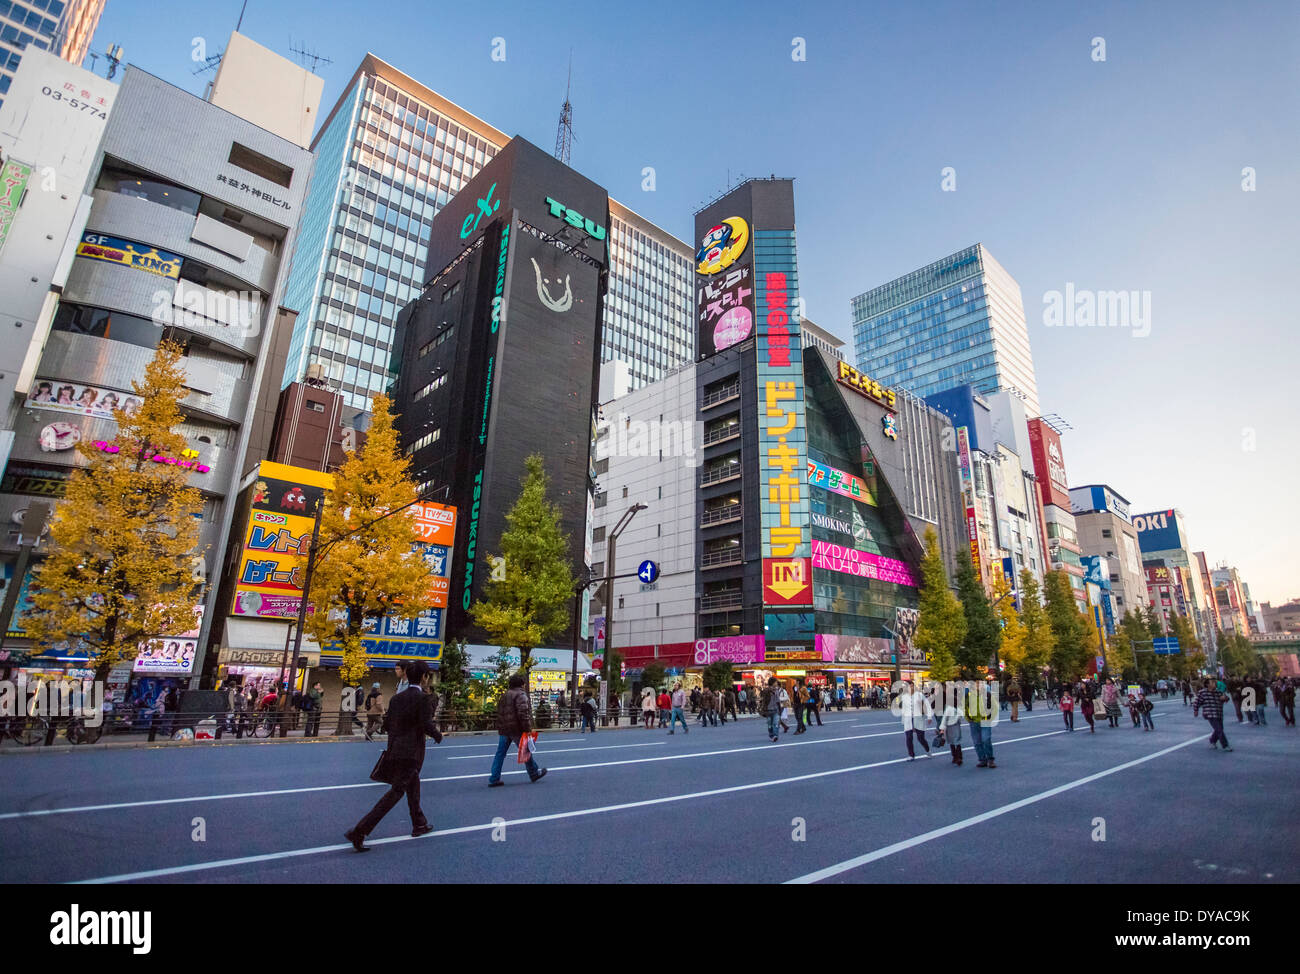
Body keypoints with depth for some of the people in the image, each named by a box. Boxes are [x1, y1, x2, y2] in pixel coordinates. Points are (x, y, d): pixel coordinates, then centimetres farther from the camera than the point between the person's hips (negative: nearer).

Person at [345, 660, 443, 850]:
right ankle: (359, 831, -8)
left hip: (395, 749, 8)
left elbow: (387, 725, 9)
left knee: (413, 786, 22)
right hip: (412, 751, -8)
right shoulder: (424, 698, -14)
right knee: (396, 791, -3)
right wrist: (438, 735, -1)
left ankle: (419, 824, 35)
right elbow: (427, 725, -20)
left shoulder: (397, 698, 7)